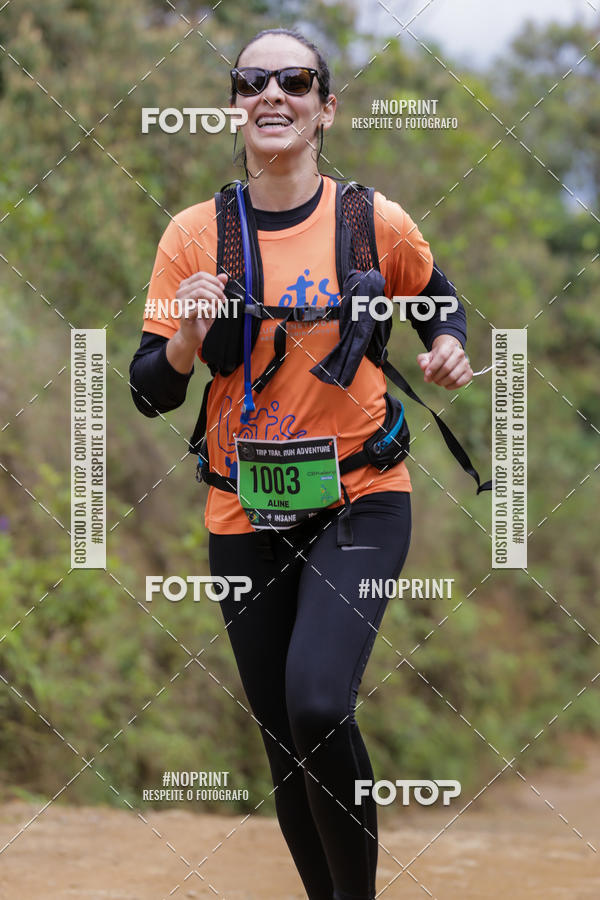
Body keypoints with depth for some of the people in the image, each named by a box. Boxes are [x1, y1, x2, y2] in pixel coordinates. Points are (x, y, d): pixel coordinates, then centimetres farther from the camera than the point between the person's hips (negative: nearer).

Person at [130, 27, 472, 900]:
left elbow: (435, 296, 19)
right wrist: (187, 342, -21)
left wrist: (448, 346, -3)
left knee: (318, 704, -24)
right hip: (246, 517, 2)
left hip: (361, 500, -2)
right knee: (286, 747, 8)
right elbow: (149, 393, 0)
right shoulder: (195, 234, -2)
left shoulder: (375, 223, -3)